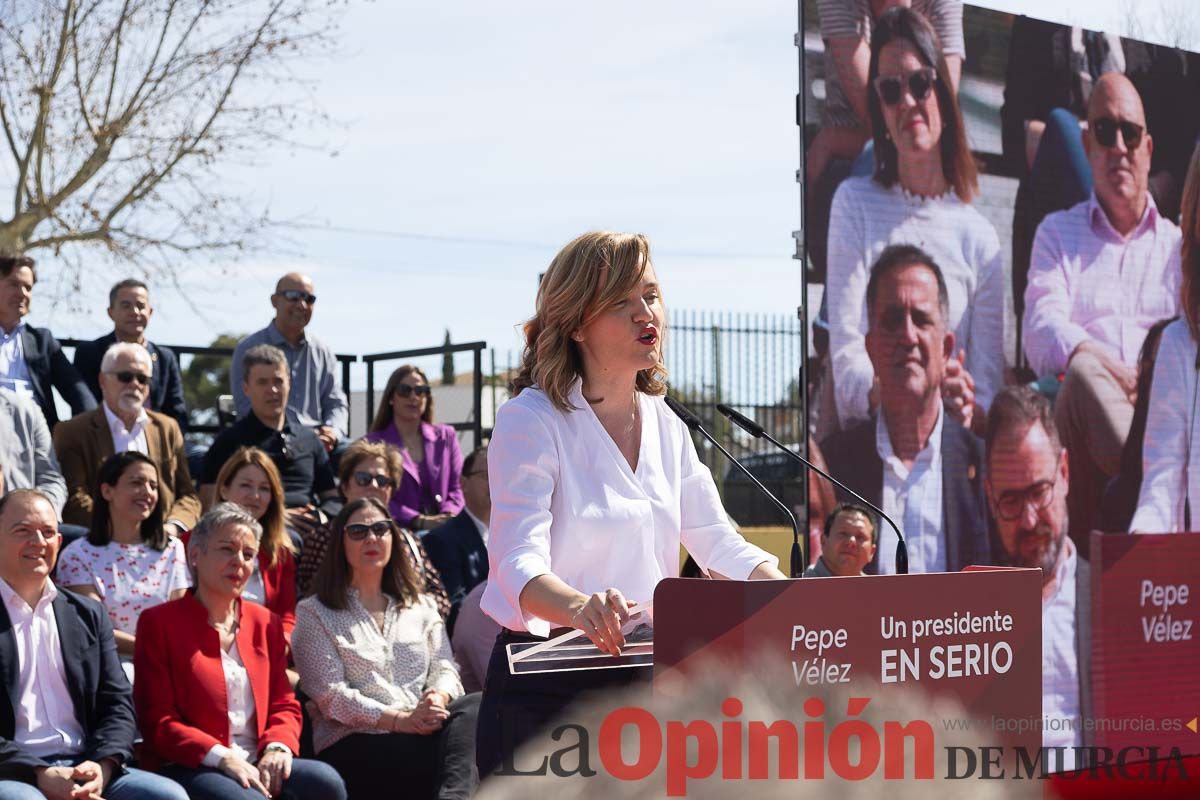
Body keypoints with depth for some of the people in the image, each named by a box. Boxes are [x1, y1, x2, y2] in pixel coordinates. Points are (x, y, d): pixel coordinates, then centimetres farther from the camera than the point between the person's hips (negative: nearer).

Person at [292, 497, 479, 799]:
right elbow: (330, 695, -2)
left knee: (472, 707, -33)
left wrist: (439, 698, -13)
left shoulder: (422, 607, 26)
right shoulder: (315, 614, 11)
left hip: (423, 732, 4)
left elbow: (444, 669, 13)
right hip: (353, 746, -4)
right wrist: (399, 720, -15)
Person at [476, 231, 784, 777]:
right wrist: (580, 608, -46)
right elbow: (519, 563, -24)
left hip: (642, 686, 6)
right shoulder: (532, 420, -12)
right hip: (544, 692, -6)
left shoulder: (665, 425, 10)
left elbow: (716, 541, 12)